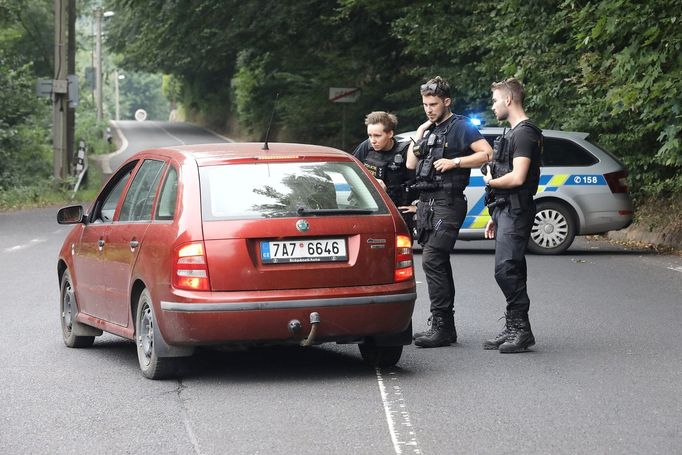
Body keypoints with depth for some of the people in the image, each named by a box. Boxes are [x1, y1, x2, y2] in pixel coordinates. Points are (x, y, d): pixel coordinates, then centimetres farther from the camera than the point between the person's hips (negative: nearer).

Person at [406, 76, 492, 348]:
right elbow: (411, 164, 17)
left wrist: (454, 162, -15)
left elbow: (486, 153, -11)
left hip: (447, 202, -8)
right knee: (439, 263, 10)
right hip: (426, 203, 9)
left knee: (432, 260, -17)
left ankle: (440, 326, -17)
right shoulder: (429, 131, 21)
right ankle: (446, 327, 14)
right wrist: (419, 135, 10)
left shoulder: (460, 127, -2)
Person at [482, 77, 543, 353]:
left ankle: (521, 330, -14)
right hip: (506, 210, 10)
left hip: (516, 213, -10)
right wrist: (495, 217, 22)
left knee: (506, 270, -16)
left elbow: (517, 177, -22)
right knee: (509, 271, 10)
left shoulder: (524, 133, -12)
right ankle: (513, 330, 14)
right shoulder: (513, 133, 21)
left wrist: (490, 181, -4)